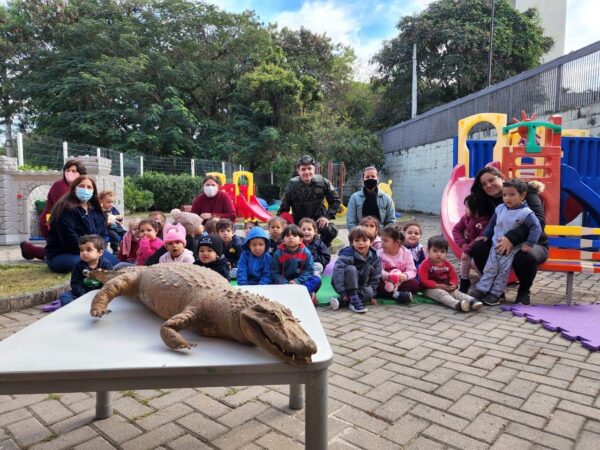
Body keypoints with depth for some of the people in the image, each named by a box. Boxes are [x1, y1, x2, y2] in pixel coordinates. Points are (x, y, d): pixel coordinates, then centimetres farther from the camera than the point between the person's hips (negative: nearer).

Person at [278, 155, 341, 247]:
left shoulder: (323, 182, -14)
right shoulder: (292, 185, -16)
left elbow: (335, 201, -3)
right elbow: (284, 208, -7)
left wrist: (328, 216, -13)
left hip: (318, 219, 0)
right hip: (299, 220, 0)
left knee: (331, 231, -25)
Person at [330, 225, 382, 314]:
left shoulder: (375, 258, -7)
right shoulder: (348, 254, -22)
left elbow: (375, 277, 2)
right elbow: (337, 271, -31)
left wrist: (372, 295, 1)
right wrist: (343, 293, -33)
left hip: (360, 286, 4)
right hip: (346, 284, -4)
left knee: (368, 293, -28)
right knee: (351, 269, -32)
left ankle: (341, 301, -25)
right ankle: (354, 299, -29)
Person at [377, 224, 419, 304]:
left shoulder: (406, 253, -4)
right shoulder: (380, 253, -4)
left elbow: (412, 271, -8)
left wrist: (405, 276, -31)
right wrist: (387, 276, -35)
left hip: (401, 282, 1)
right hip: (385, 282, -1)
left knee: (415, 284, -25)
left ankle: (391, 292, -29)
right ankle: (397, 294, -36)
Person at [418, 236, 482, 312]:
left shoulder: (447, 264, 12)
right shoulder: (425, 264, -7)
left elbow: (453, 277, 12)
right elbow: (423, 280, -15)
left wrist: (454, 285, -13)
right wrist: (438, 286, -22)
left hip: (447, 288, 6)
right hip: (431, 289, -6)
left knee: (456, 292, -19)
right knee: (442, 293, -33)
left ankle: (472, 301, -43)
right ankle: (457, 304, -59)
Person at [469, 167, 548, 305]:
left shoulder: (525, 191, -13)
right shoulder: (489, 202, 6)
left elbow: (539, 220, -27)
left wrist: (512, 237, -41)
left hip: (533, 244, -4)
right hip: (504, 245, 5)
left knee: (525, 257, -38)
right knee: (477, 248, -21)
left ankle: (523, 292, -8)